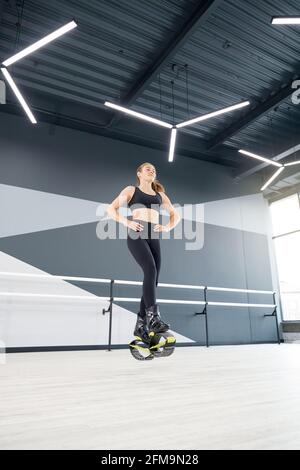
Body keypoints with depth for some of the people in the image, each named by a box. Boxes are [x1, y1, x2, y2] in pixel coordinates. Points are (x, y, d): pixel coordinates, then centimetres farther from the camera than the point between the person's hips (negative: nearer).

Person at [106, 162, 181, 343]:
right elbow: (111, 209, 9)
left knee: (153, 280, -5)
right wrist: (127, 222, -8)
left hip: (154, 237, 4)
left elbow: (176, 215, 30)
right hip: (136, 234, -4)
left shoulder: (160, 194, 26)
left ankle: (141, 325, 2)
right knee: (151, 270, -28)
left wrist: (168, 227, 9)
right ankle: (153, 317, -31)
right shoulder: (131, 190, 16)